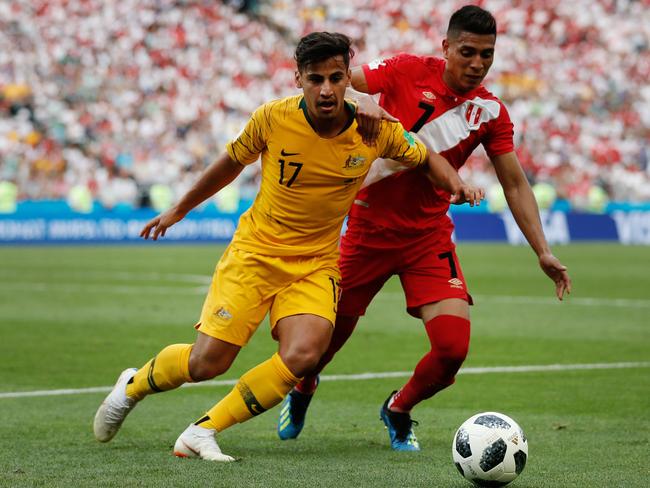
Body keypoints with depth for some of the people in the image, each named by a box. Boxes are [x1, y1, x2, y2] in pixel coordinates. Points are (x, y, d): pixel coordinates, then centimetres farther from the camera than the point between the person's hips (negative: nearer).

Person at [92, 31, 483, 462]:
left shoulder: (377, 131, -11)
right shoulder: (272, 118, -14)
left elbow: (428, 157, 9)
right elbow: (231, 163, 6)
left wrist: (456, 183, -13)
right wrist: (178, 211, 18)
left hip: (317, 262, 1)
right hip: (255, 249, -1)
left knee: (302, 356, -25)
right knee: (206, 362, -10)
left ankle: (202, 432, -12)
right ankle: (134, 385, 23)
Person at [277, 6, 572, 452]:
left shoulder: (490, 112, -3)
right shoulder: (409, 71, -10)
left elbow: (515, 185, 1)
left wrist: (543, 252, -7)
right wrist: (357, 105, -33)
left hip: (428, 236, 2)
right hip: (368, 226, -2)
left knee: (453, 348, -13)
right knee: (334, 328, 10)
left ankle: (399, 412, 18)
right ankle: (302, 391, 47)